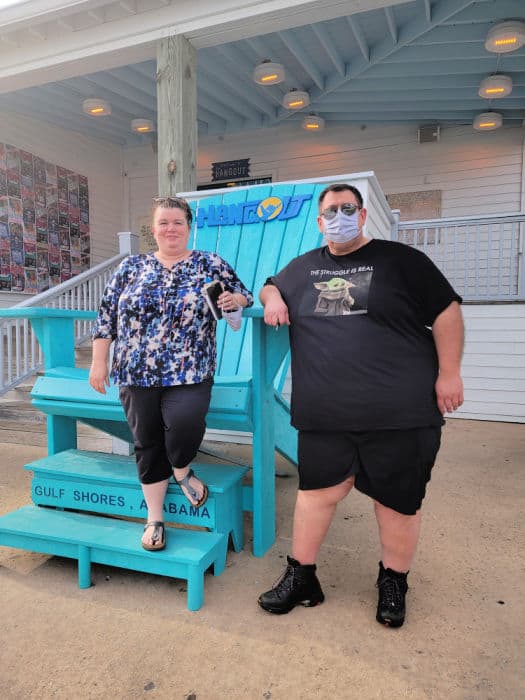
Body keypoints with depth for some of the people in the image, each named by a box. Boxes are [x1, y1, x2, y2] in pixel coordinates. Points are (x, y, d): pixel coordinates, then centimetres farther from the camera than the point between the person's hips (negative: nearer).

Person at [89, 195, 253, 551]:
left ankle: (182, 470, 10)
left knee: (185, 423, -26)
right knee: (147, 443, 8)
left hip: (189, 374, -2)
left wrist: (234, 300, -14)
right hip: (137, 375, 3)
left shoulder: (211, 264, 4)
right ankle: (155, 518, 27)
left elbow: (244, 296, 10)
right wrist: (99, 362, 5)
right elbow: (107, 315, 9)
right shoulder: (131, 267, 9)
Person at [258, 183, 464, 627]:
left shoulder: (401, 260, 2)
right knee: (318, 490, 8)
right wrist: (272, 297, 6)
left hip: (400, 411, -2)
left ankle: (393, 582, 32)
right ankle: (301, 576, 27)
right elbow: (271, 287, 31)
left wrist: (449, 373, -5)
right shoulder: (304, 267, 14)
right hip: (325, 414, 3)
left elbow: (446, 311, 1)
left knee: (398, 498, 9)